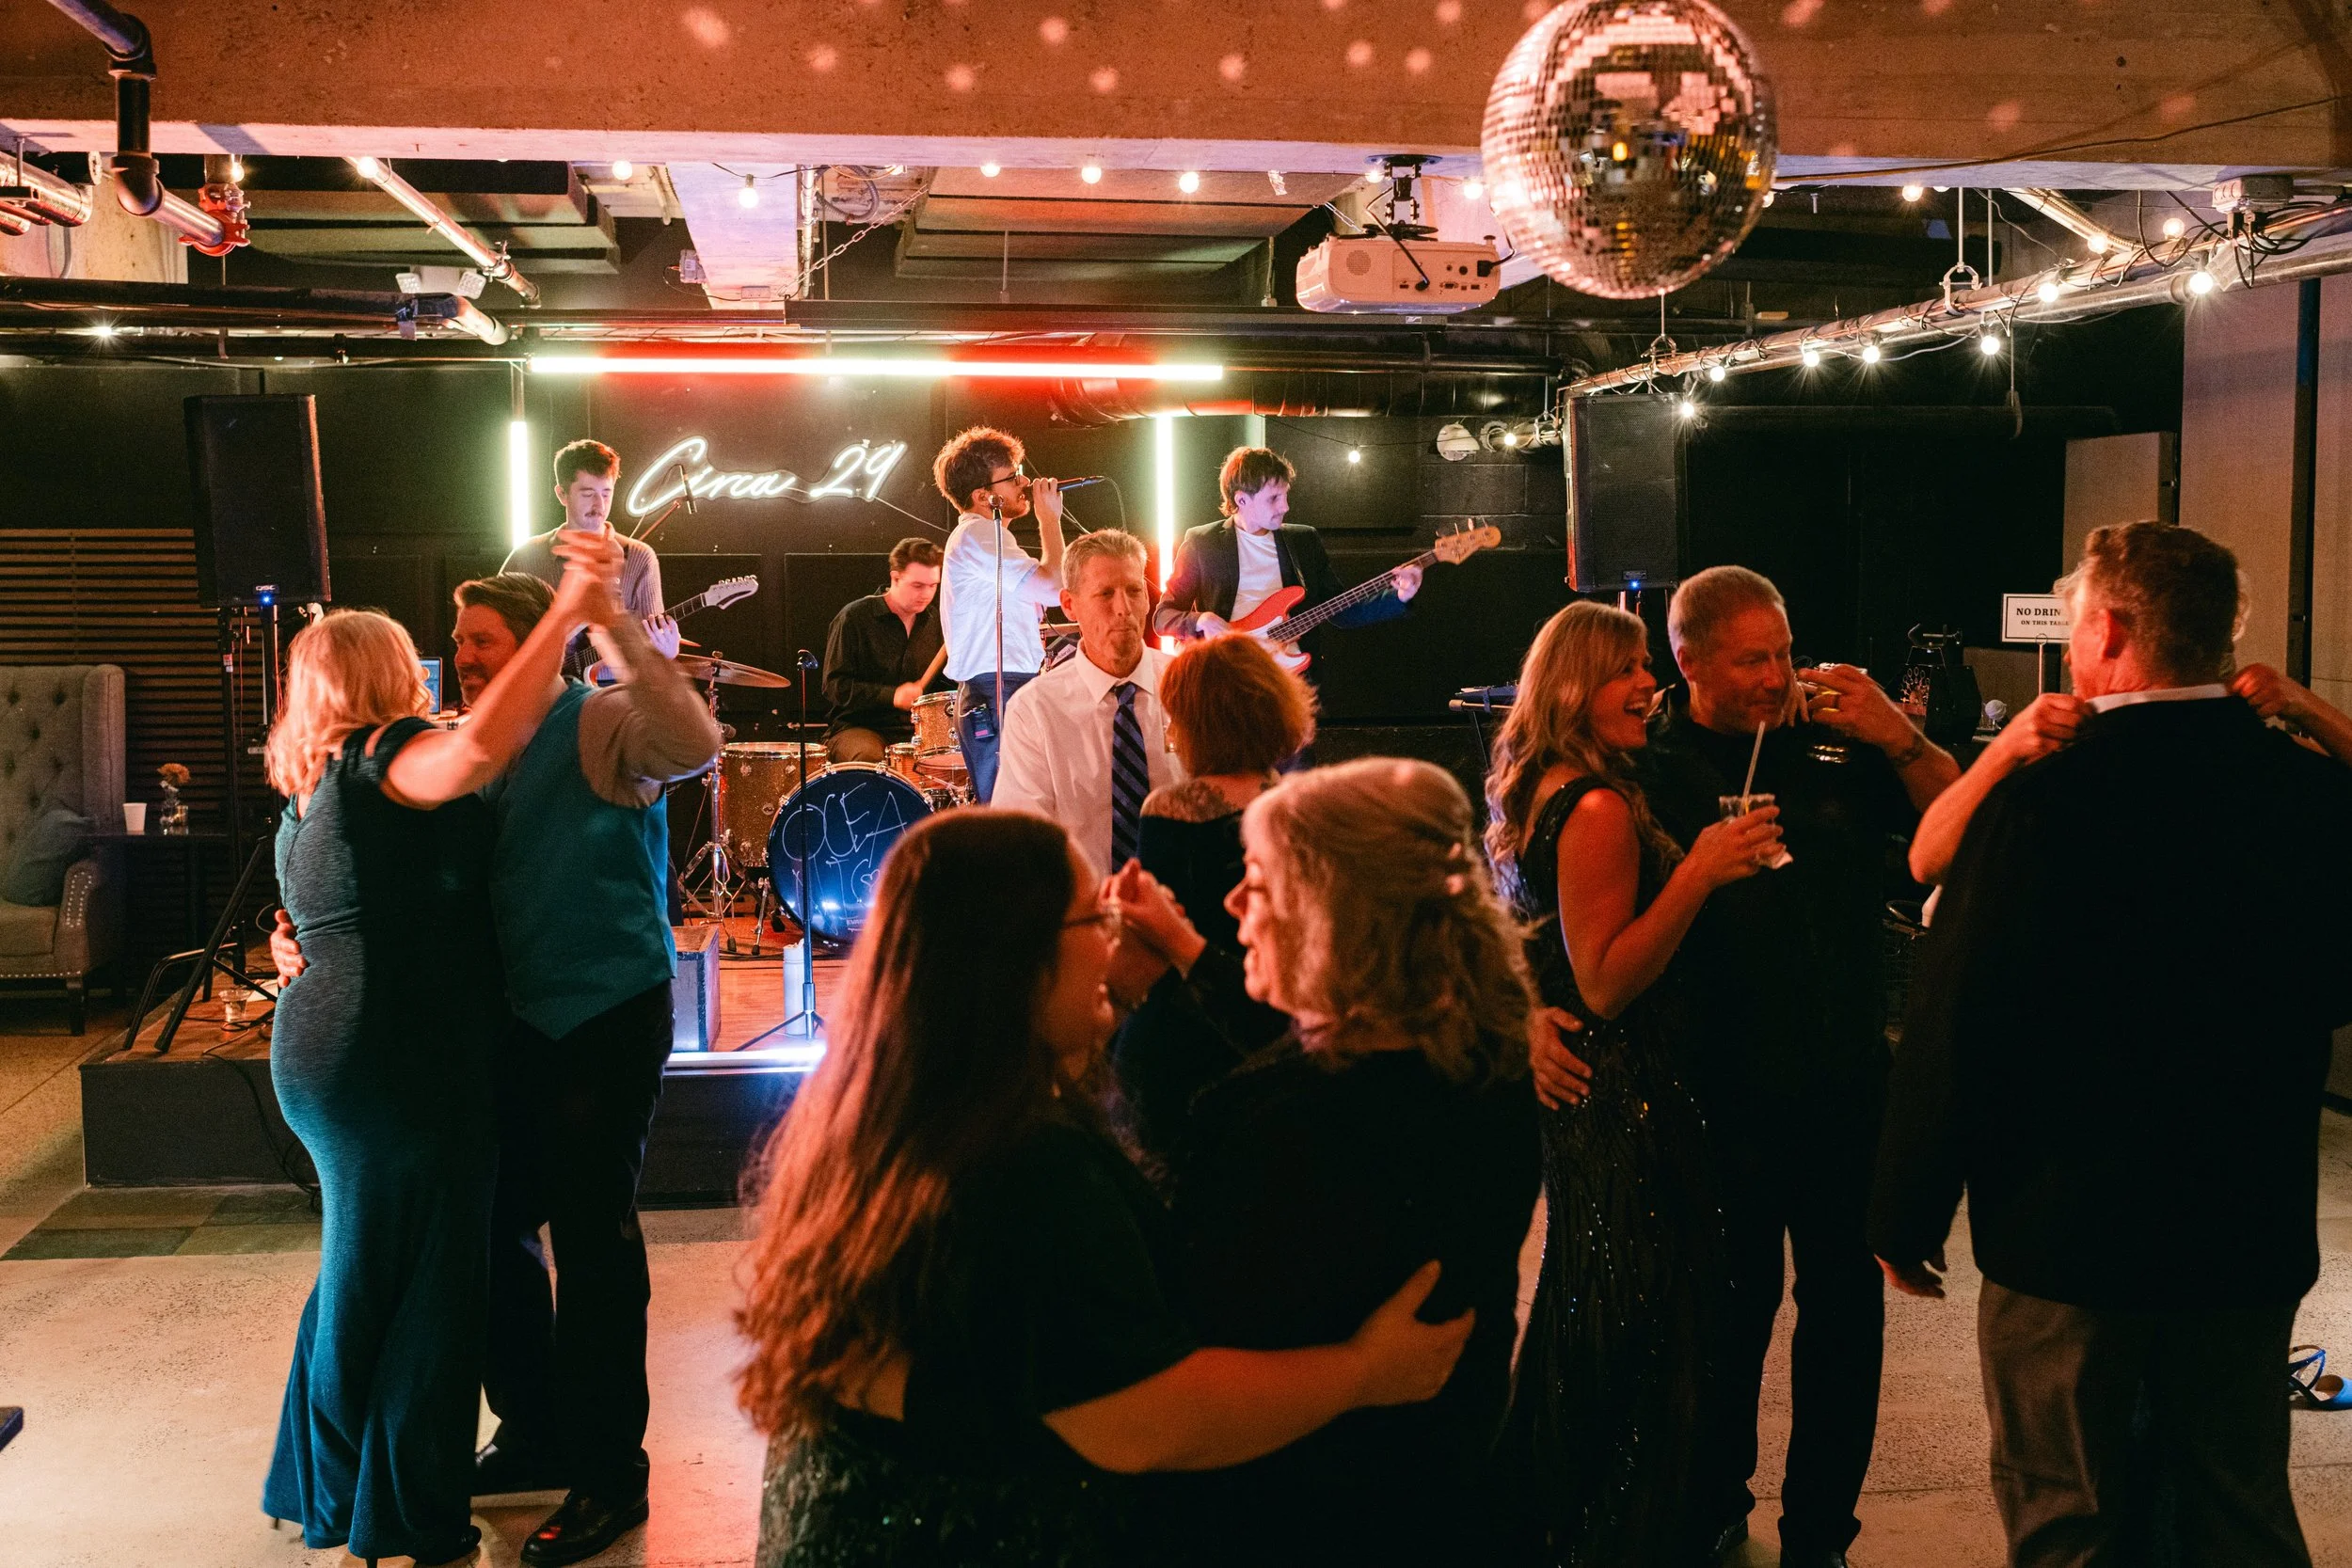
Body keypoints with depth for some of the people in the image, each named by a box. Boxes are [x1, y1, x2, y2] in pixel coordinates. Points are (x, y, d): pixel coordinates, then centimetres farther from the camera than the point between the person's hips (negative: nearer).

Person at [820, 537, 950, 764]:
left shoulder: (935, 623, 12)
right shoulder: (855, 617, -5)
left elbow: (940, 684, 24)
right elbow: (835, 686, -9)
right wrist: (891, 695, -22)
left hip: (915, 731, 5)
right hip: (856, 728, -5)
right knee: (869, 756, -38)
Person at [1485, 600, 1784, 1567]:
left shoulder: (1534, 792, 8)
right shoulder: (1598, 808, -23)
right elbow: (1607, 983, -24)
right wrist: (1699, 871, -28)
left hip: (1571, 1081, 11)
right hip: (1622, 1098, -11)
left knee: (1583, 1295, 23)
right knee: (1642, 1320, 0)